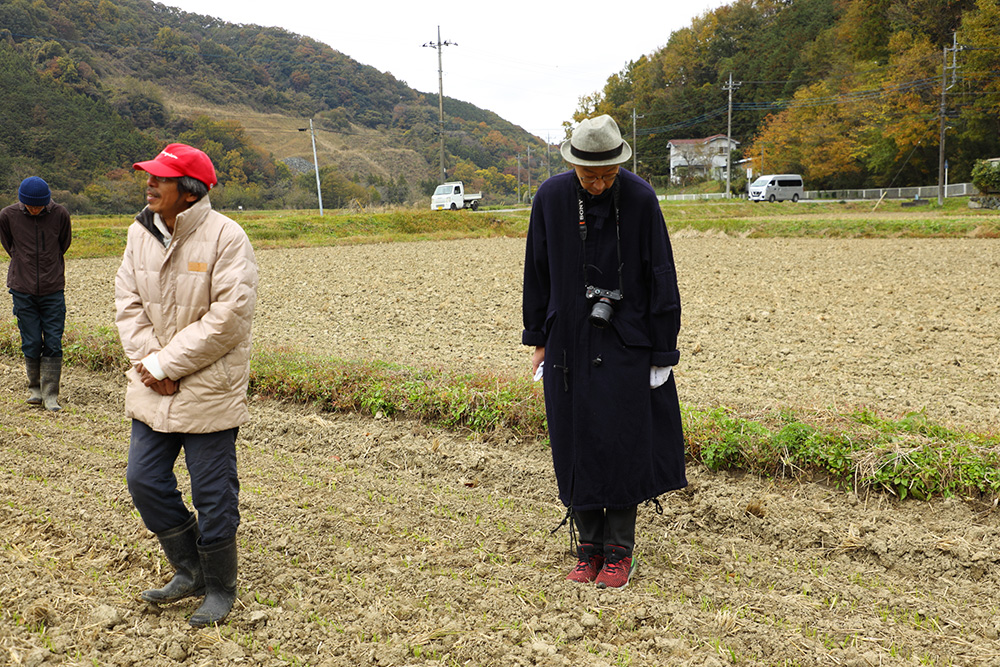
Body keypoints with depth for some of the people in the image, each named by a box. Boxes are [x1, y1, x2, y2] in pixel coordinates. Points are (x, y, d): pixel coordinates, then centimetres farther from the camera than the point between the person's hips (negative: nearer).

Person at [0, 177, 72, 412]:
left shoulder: (60, 215, -6)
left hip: (53, 290, 0)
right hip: (23, 290, 1)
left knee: (53, 344, -2)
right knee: (31, 344, 4)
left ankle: (50, 395, 5)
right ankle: (35, 388, 23)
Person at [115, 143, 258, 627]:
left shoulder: (226, 238, -15)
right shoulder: (140, 233, 5)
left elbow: (227, 319, -20)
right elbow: (128, 304, 6)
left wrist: (166, 365, -17)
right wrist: (148, 364, -9)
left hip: (208, 389, -6)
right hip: (154, 387, 7)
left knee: (213, 494, 3)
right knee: (144, 480, 10)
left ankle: (220, 589, 24)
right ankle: (190, 571, 31)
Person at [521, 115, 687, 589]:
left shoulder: (639, 199, -10)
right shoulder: (551, 198, -4)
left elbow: (660, 278, -5)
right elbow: (537, 272, 6)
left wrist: (663, 353, -5)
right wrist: (538, 340, 7)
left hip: (626, 343, -2)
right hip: (569, 343, 3)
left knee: (623, 444, 0)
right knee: (576, 446, 7)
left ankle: (620, 551, 16)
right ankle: (589, 549, 21)